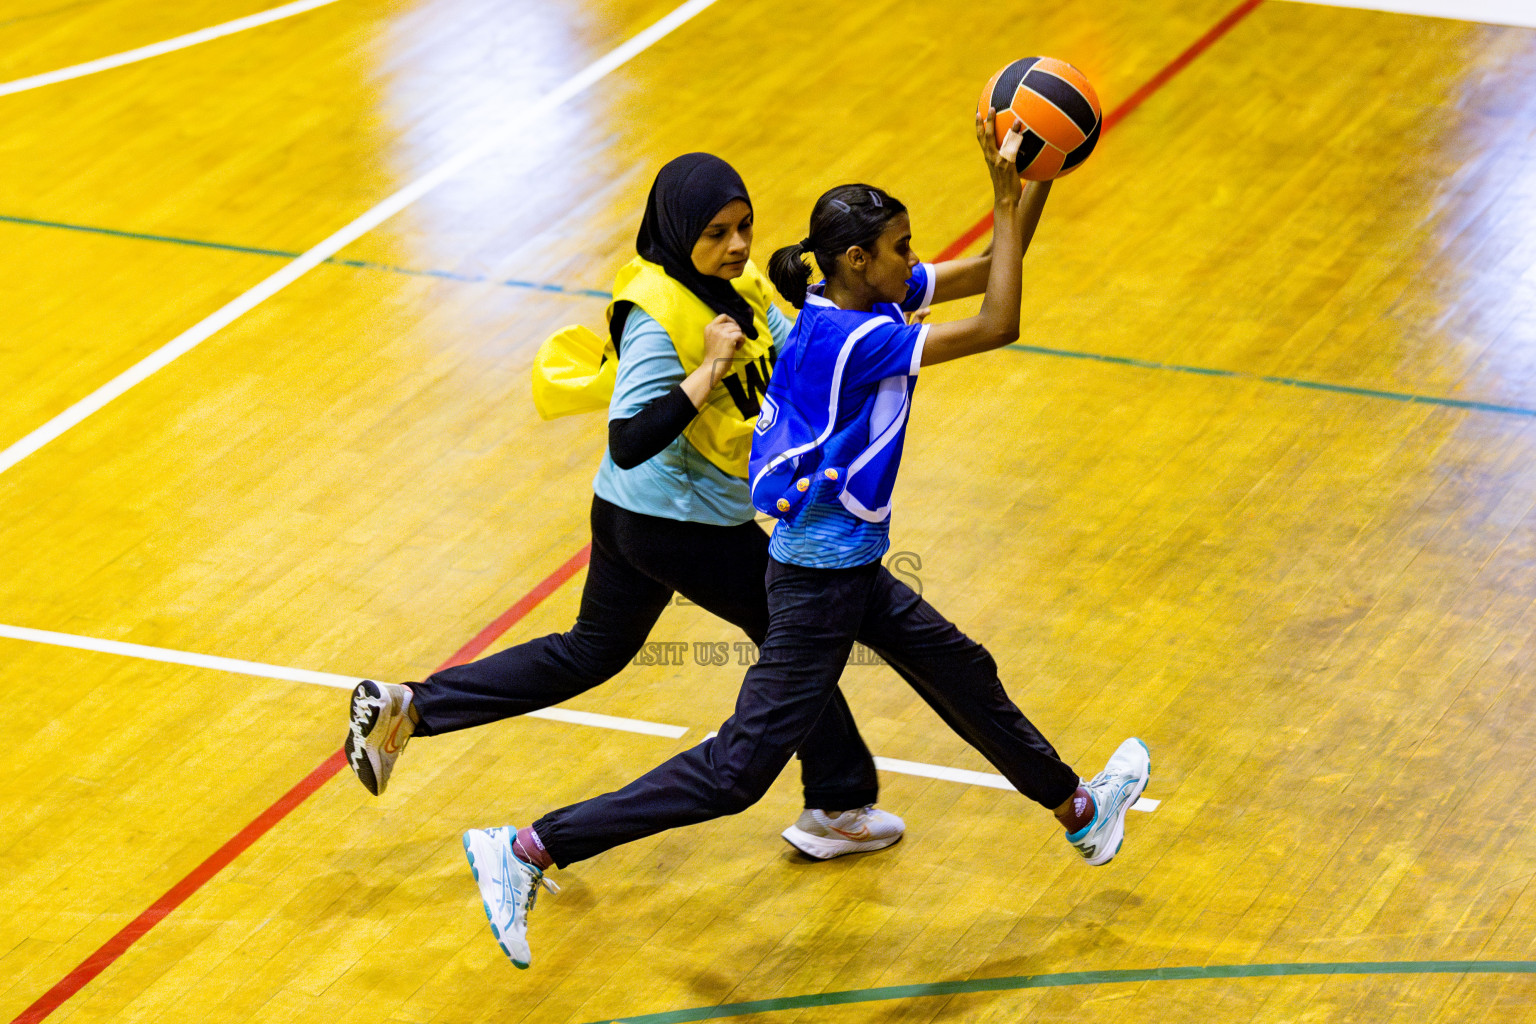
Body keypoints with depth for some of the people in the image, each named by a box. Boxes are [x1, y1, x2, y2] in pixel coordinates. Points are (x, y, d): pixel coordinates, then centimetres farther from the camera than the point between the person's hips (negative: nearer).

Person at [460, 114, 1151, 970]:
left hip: (850, 568, 10)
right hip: (820, 580, -10)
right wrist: (1007, 199, -23)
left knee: (962, 674, 27)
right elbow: (998, 327, -27)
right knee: (741, 768, -6)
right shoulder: (849, 337, -26)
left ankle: (1077, 810, 52)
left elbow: (992, 275, 8)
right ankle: (530, 848, -6)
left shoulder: (862, 299, 0)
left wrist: (1038, 181, -5)